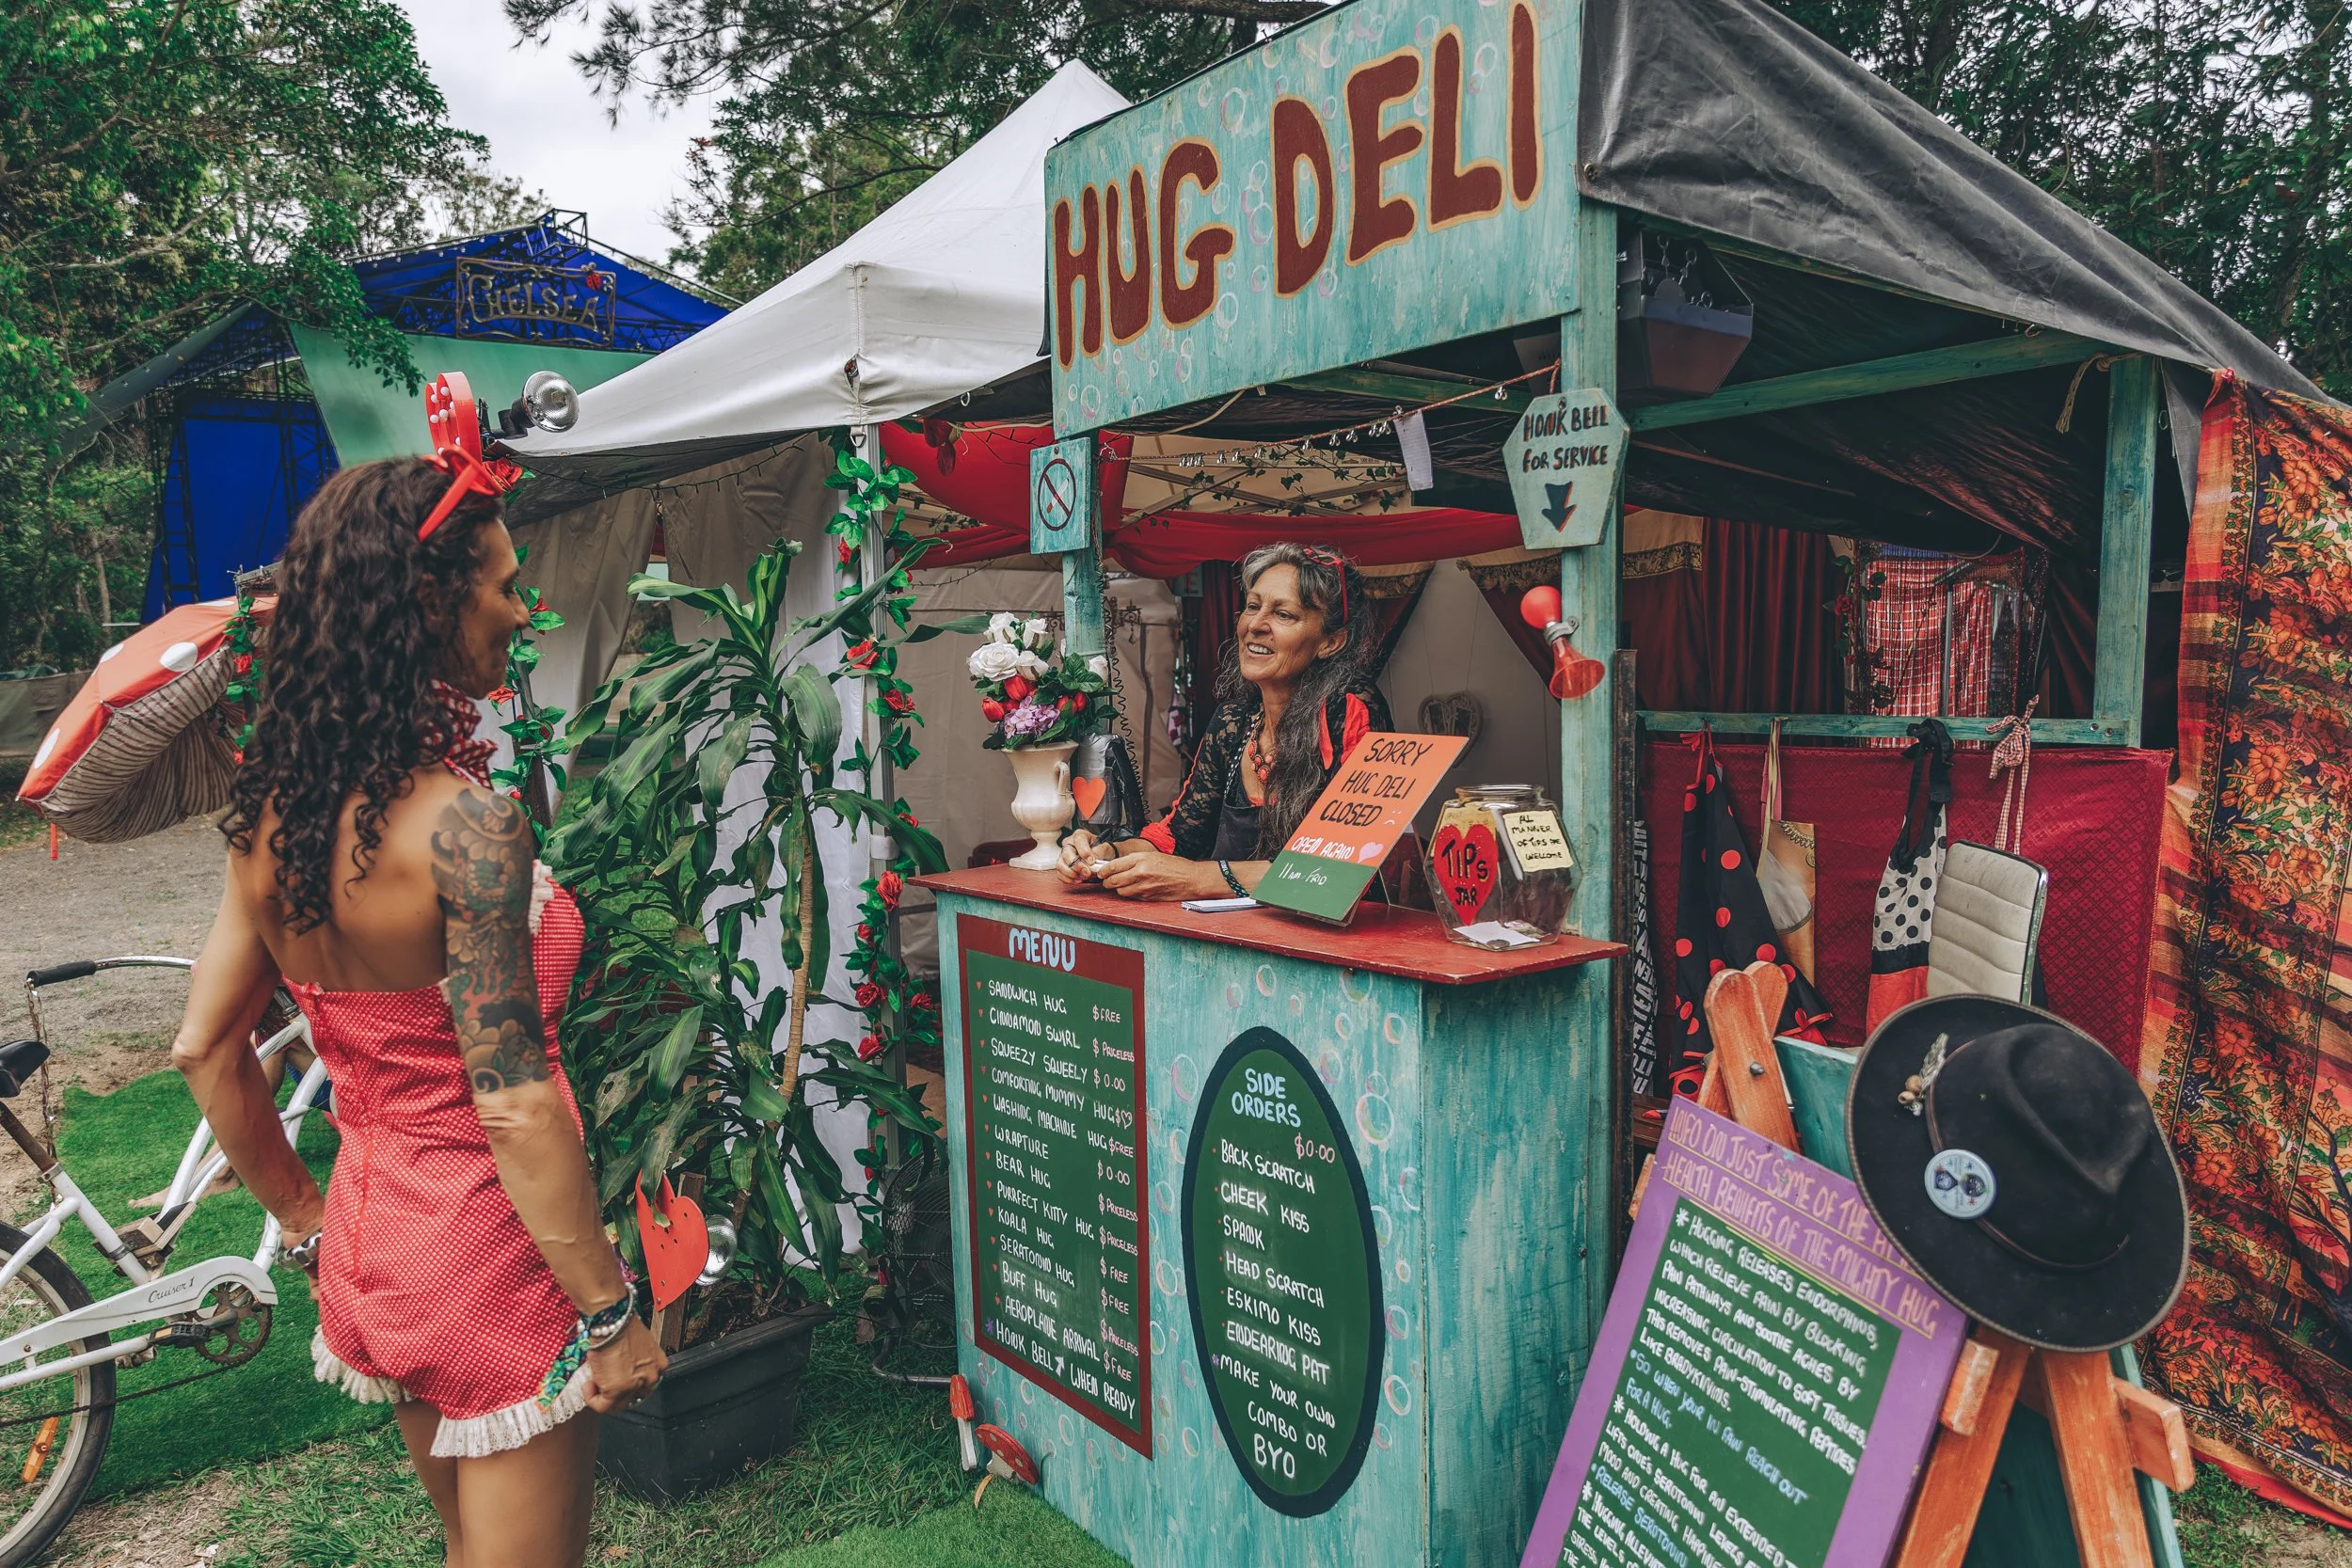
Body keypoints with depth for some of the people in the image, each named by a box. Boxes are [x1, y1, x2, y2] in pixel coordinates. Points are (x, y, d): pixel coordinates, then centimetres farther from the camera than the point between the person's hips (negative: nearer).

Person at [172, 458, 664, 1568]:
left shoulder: (272, 813, -1)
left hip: (369, 1245, 8)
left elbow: (203, 1049, 6)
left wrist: (303, 1218, 17)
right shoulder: (463, 822, -25)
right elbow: (515, 1108, -24)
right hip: (491, 1258, -8)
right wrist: (610, 1313, -15)